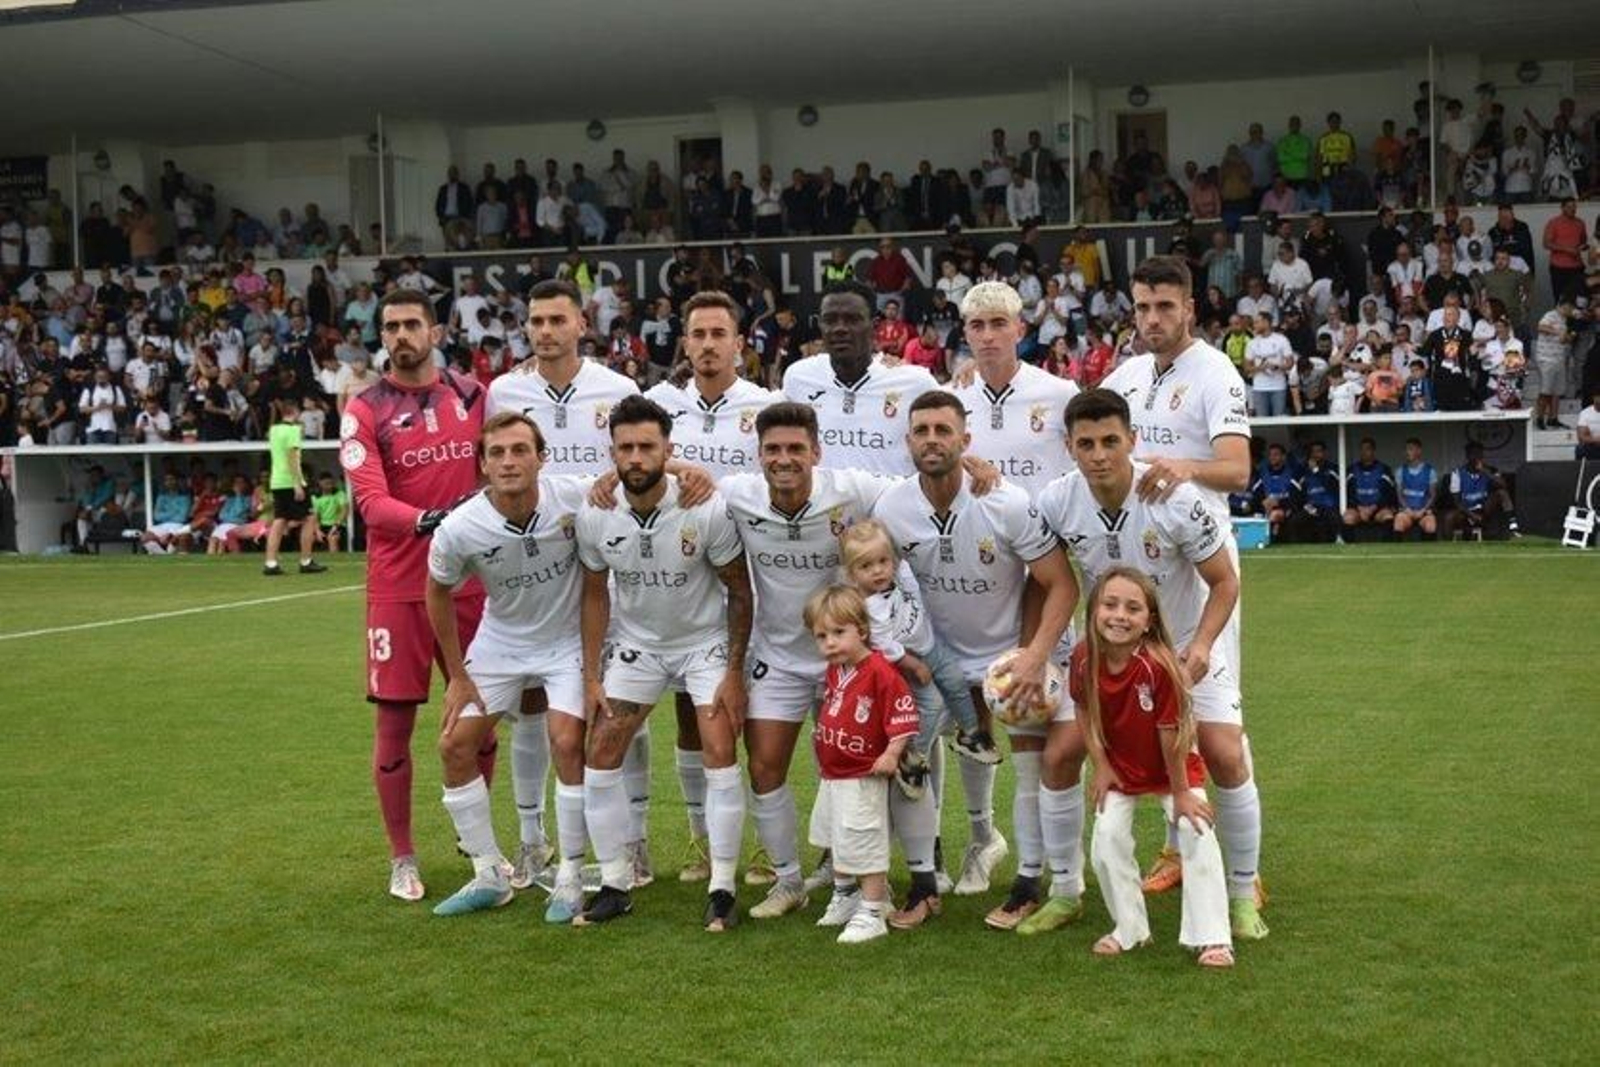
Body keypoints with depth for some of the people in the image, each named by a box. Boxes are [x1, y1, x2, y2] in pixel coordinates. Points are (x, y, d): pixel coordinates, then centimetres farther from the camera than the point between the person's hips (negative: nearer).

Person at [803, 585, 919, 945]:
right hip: (830, 776, 9)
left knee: (865, 845, -4)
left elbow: (904, 716, -21)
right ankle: (845, 895, 43)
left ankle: (872, 915, 5)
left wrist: (891, 753, -26)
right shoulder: (833, 672, 5)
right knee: (835, 841, 25)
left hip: (862, 779, -9)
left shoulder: (880, 673, -22)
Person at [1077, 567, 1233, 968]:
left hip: (1173, 766, -3)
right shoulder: (1084, 658, -22)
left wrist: (1180, 793, -18)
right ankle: (1129, 930, 15)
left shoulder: (1158, 665, -35)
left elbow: (1170, 732, -26)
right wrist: (1101, 765, -5)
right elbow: (1083, 710, -3)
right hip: (1119, 766, 4)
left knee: (1197, 835, -12)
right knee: (1108, 838, -4)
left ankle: (1212, 939, -4)